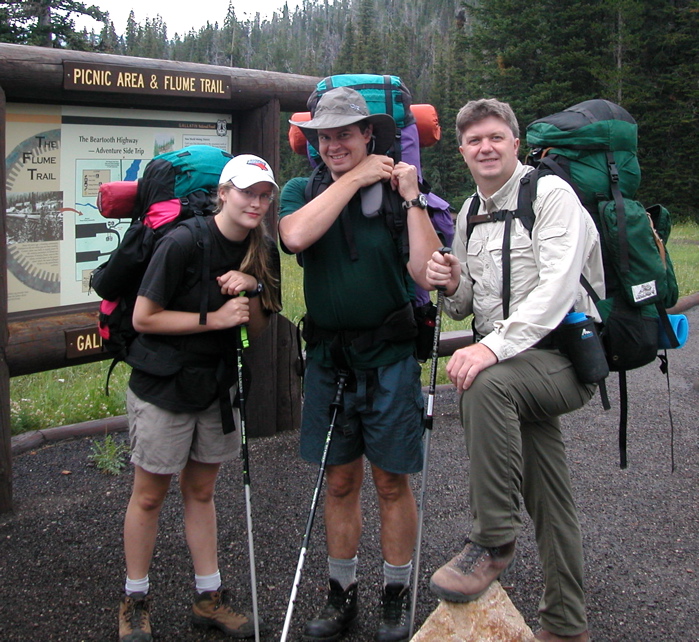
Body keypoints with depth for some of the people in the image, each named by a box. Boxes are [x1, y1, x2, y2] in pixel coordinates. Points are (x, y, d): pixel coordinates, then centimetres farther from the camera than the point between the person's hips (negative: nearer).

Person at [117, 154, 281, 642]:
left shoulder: (260, 253, 1)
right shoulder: (183, 243, -19)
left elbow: (257, 329, 5)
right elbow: (144, 317, -17)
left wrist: (250, 290, -14)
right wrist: (215, 317, -20)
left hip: (216, 384, 6)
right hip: (162, 386, -5)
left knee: (201, 490, 15)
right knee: (150, 495, 7)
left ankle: (209, 597, 25)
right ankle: (135, 600, 22)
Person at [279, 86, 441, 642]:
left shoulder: (396, 192, -4)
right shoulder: (302, 190, 2)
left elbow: (426, 274, -14)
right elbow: (296, 236, -22)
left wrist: (412, 199, -18)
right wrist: (354, 178, -17)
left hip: (388, 354, -2)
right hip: (327, 354, 2)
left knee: (392, 481, 7)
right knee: (340, 481, 13)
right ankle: (342, 596, 28)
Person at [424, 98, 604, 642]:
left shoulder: (550, 193, -9)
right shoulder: (470, 213, 15)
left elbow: (558, 288, -23)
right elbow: (466, 306, 20)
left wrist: (494, 345, -33)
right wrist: (454, 285, -5)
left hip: (567, 356, -7)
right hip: (520, 368, 7)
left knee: (487, 383, -36)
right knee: (548, 499, 11)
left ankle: (494, 540, -25)